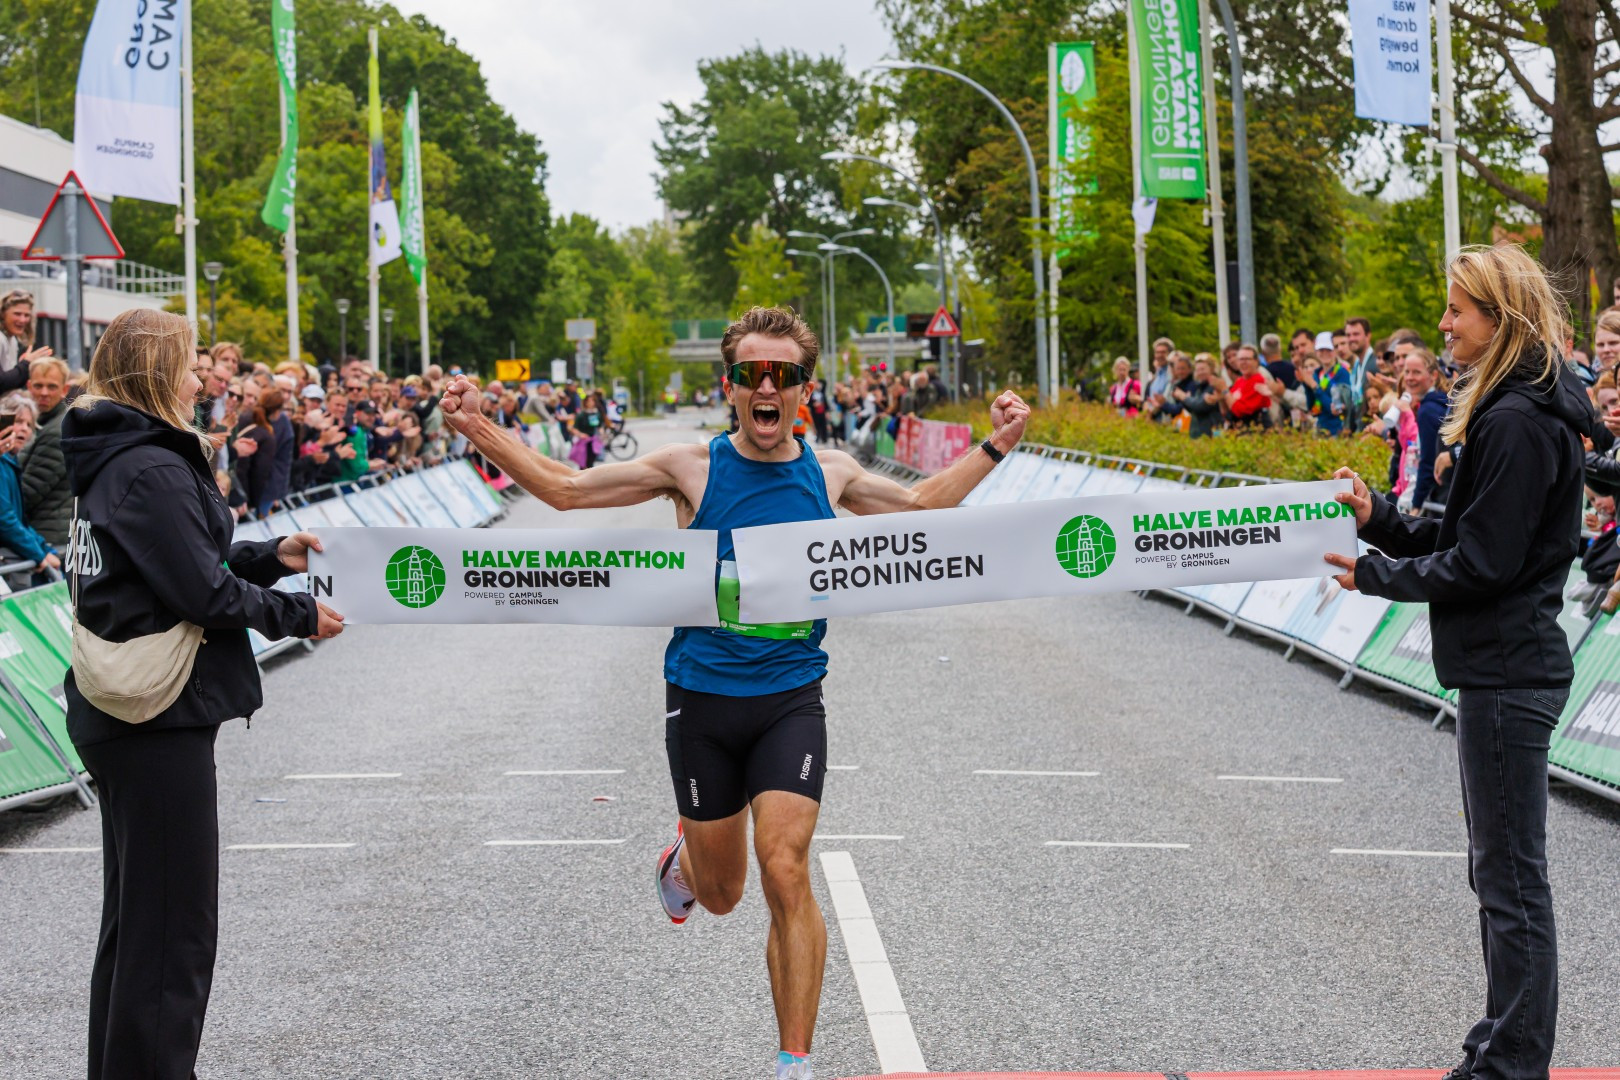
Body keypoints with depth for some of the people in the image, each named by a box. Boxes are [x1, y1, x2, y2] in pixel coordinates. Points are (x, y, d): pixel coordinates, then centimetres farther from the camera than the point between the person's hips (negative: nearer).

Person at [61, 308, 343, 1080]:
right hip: (160, 724, -10)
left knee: (135, 921, 19)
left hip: (117, 719, 10)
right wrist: (300, 615, -7)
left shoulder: (118, 461, 12)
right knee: (173, 932, -3)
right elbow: (205, 595, -19)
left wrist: (269, 557, 8)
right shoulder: (154, 471, -18)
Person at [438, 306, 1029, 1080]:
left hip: (791, 699, 0)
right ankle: (685, 858, 50)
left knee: (785, 872, -16)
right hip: (702, 697, 0)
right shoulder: (692, 468, -5)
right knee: (722, 895, 11)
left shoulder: (831, 474, 2)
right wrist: (478, 430, -7)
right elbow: (563, 489, 3)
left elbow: (920, 504, 22)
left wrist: (993, 449, 14)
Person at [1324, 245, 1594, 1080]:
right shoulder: (1512, 410, 14)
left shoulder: (1519, 425, -19)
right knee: (1500, 871, 17)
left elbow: (1482, 563, -19)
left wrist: (1375, 577, -9)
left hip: (1507, 673, -11)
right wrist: (1379, 521, 5)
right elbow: (1461, 538, 16)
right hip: (1503, 666, 11)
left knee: (1510, 878, -3)